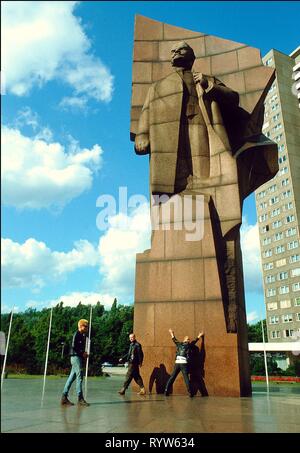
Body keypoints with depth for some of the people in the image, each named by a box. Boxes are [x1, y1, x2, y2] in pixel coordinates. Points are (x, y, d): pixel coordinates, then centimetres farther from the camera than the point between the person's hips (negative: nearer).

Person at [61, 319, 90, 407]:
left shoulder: (83, 335, 18)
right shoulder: (77, 334, -9)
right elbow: (74, 346, -17)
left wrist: (84, 353, 5)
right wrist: (82, 353, -13)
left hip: (79, 357, 9)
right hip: (76, 357, -9)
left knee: (72, 377, 9)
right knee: (79, 377, -9)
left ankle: (64, 398, 13)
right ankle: (80, 399, -6)